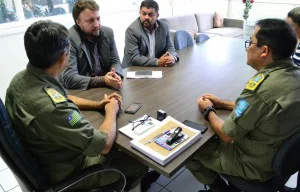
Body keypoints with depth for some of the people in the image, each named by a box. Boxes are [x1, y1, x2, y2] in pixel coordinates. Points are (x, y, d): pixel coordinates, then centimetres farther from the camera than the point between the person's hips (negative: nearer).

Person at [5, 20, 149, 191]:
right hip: (67, 172, -7)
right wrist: (111, 111, -12)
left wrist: (97, 104, -1)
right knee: (140, 161, 9)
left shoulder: (21, 78, -11)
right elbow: (104, 145, -29)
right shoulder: (51, 107, -40)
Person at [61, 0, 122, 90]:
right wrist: (103, 80, -25)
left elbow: (115, 62, 8)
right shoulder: (69, 39, -14)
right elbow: (69, 78, -18)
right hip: (82, 91, -5)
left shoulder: (108, 32, 2)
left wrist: (116, 75, -15)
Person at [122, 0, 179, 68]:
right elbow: (134, 58, -19)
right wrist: (158, 62, -26)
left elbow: (170, 47, 7)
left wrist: (173, 58, -16)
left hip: (157, 69, 4)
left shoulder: (164, 26, 1)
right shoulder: (132, 30, -13)